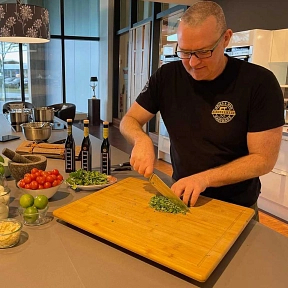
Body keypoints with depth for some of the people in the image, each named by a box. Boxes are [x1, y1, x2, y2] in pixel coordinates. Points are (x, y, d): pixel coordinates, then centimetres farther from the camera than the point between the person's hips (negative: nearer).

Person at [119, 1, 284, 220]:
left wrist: (205, 178, -28)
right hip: (182, 196, 2)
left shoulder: (259, 82, -17)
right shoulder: (166, 77, -8)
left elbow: (264, 159, -16)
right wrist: (142, 140, -23)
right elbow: (129, 121, -1)